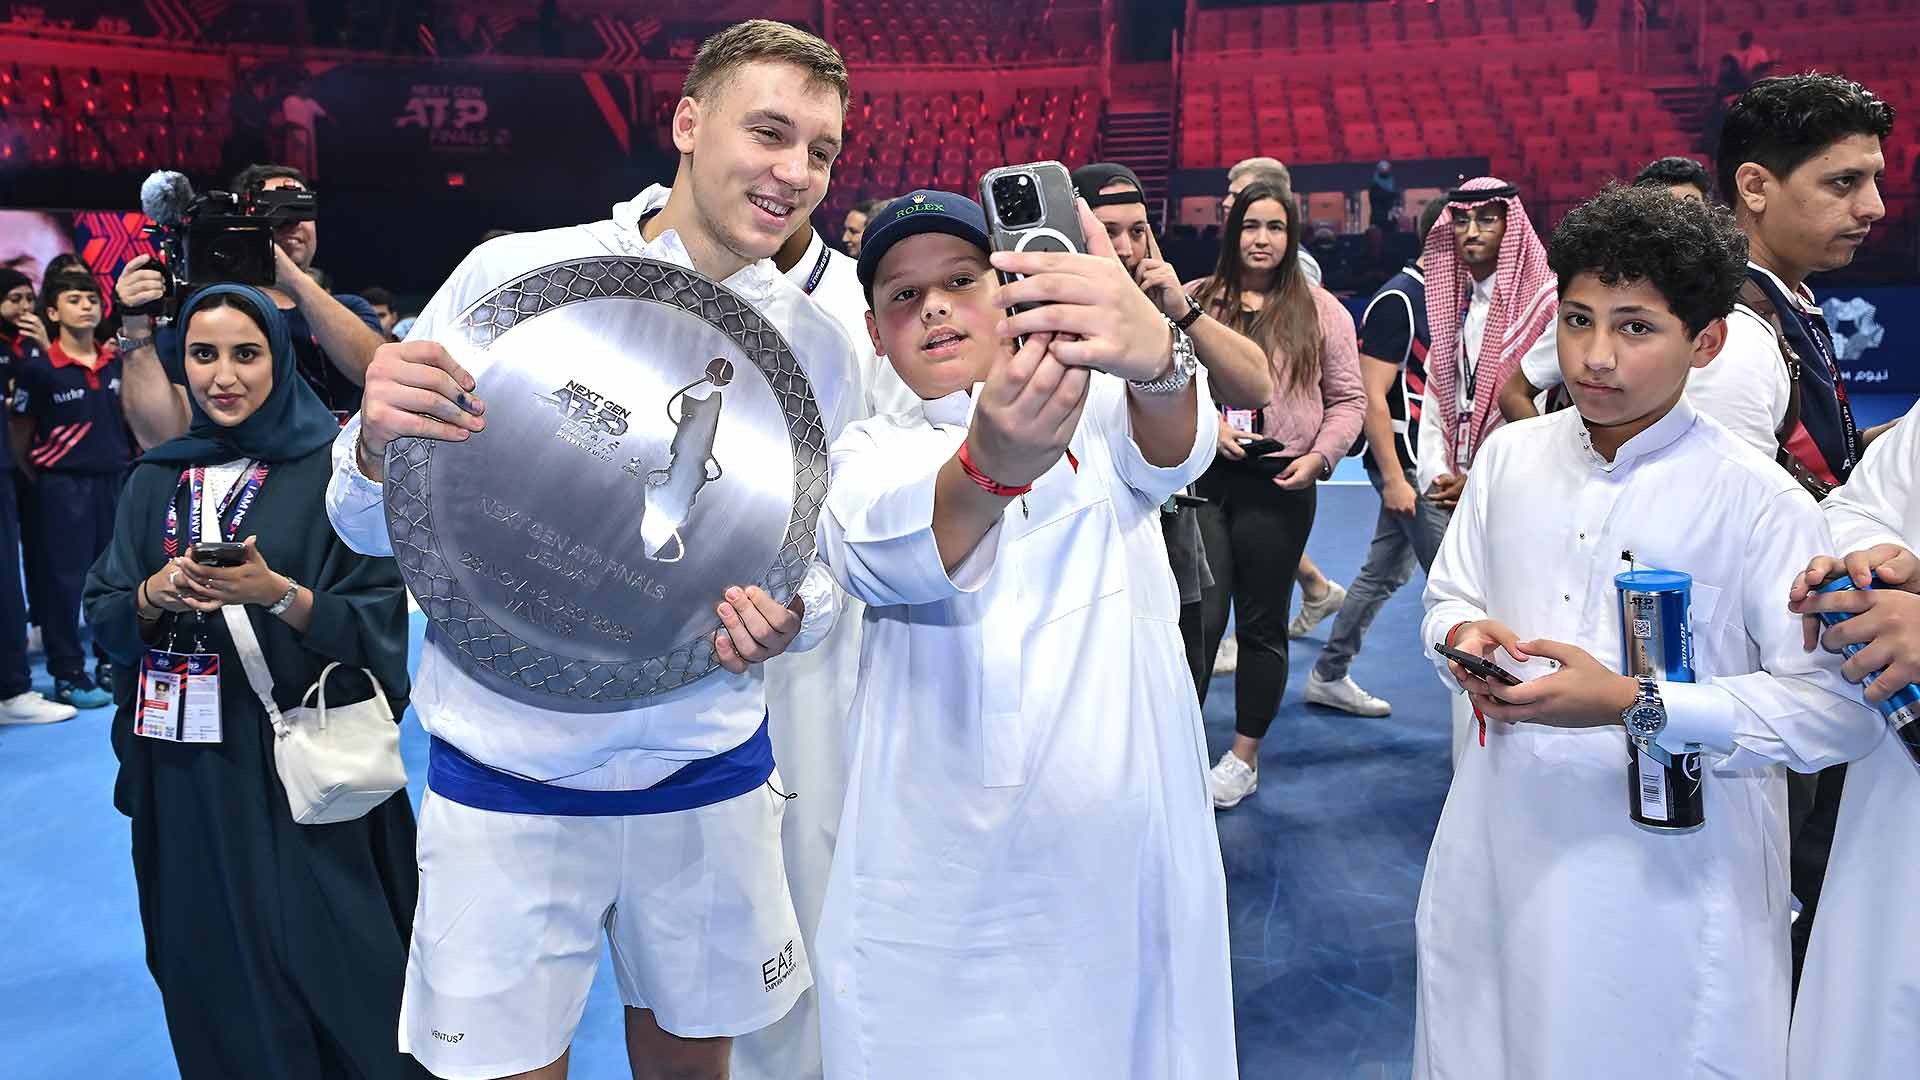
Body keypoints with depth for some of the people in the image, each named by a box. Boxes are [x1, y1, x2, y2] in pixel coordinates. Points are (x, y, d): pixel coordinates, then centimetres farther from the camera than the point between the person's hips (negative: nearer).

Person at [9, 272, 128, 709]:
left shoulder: (117, 363, 6)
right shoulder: (39, 370, -7)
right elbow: (20, 438, 0)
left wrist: (128, 468, 11)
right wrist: (40, 483, 2)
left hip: (116, 480, 5)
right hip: (64, 487, -4)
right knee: (65, 579, 1)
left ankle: (112, 664, 23)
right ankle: (68, 675, 10)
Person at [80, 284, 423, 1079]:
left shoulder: (331, 470, -6)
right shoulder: (157, 479, 8)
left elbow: (376, 624, -9)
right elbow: (103, 617, 7)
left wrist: (276, 594, -24)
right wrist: (156, 594, -13)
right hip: (188, 770, 4)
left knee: (328, 961, 2)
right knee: (214, 965, 11)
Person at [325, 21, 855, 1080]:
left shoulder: (816, 345, 0)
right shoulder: (510, 274, -9)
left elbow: (817, 558, 7)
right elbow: (374, 525, -3)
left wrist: (786, 619, -17)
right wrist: (377, 445, -26)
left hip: (707, 774, 3)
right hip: (506, 771, -2)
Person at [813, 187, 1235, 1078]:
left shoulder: (1099, 409, 5)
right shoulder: (869, 451, 5)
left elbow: (1172, 443, -20)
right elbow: (875, 548, -20)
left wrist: (1154, 355, -44)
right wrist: (992, 466, -42)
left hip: (1123, 847, 0)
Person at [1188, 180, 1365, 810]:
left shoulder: (1320, 310, 7)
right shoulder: (1197, 302, 7)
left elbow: (1348, 399, 7)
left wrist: (1319, 456, -7)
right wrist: (1207, 425, -10)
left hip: (1279, 486, 0)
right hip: (1204, 478, 0)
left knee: (1263, 626, 10)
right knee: (1200, 618, -5)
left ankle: (1244, 758, 23)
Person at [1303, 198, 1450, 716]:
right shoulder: (1396, 301, -14)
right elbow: (1372, 397, -18)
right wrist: (1393, 478, -20)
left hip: (1430, 463, 9)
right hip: (1407, 466, -9)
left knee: (1384, 573, 14)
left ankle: (1329, 677, 24)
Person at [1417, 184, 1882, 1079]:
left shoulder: (1757, 502, -12)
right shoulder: (1511, 454, 4)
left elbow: (1838, 706, -15)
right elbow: (1448, 595, 15)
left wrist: (1637, 705, -23)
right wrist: (1465, 635, -8)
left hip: (1668, 884, -4)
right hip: (1498, 861, 5)